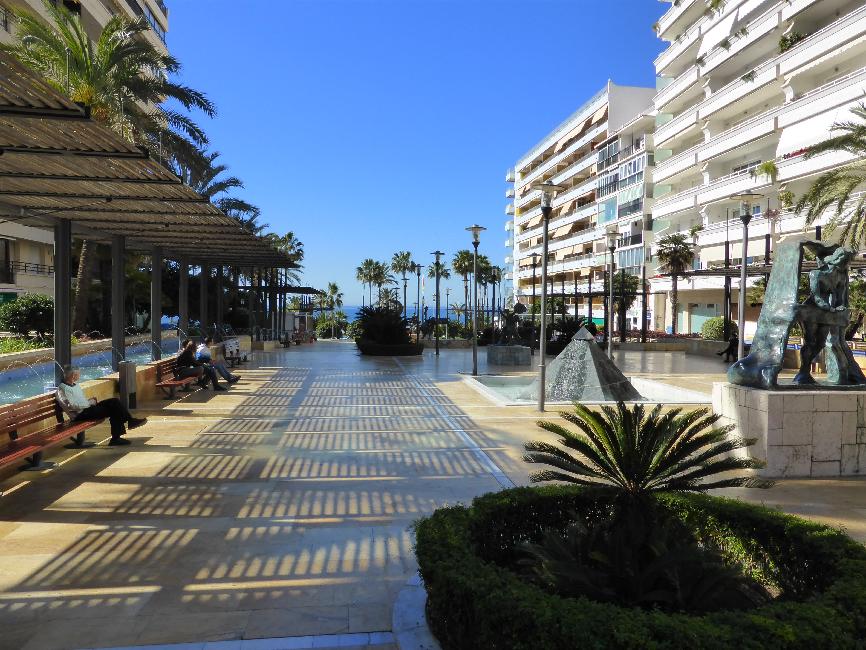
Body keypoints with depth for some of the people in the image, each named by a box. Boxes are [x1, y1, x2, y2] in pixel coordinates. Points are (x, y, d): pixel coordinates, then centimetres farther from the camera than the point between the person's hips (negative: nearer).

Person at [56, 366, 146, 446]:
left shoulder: (76, 385, 19)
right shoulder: (62, 389, -10)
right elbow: (71, 406, -20)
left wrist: (90, 400, 7)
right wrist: (89, 403, -13)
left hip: (87, 408, 9)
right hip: (79, 414, -9)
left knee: (114, 401, -10)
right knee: (112, 409, -22)